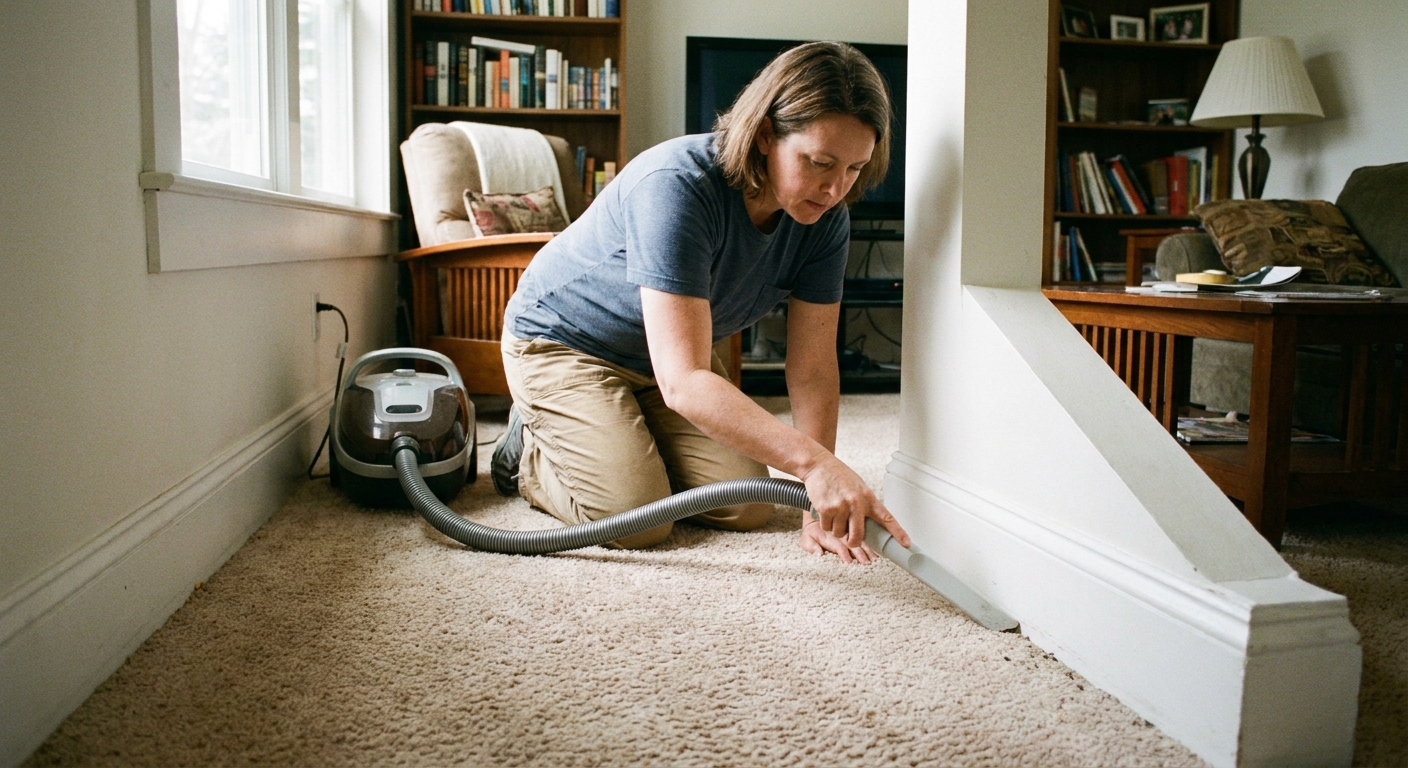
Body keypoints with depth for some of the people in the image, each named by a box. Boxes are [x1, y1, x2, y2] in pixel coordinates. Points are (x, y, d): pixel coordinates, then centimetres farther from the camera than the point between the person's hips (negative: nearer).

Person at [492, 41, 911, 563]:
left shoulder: (825, 219, -17)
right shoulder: (676, 186, -37)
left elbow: (813, 369, -15)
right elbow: (683, 382, -44)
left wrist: (823, 505, -24)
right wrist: (813, 462, -53)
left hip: (671, 354, 6)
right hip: (562, 339, -6)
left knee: (748, 511, -3)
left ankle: (627, 435, 21)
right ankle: (528, 448, 9)